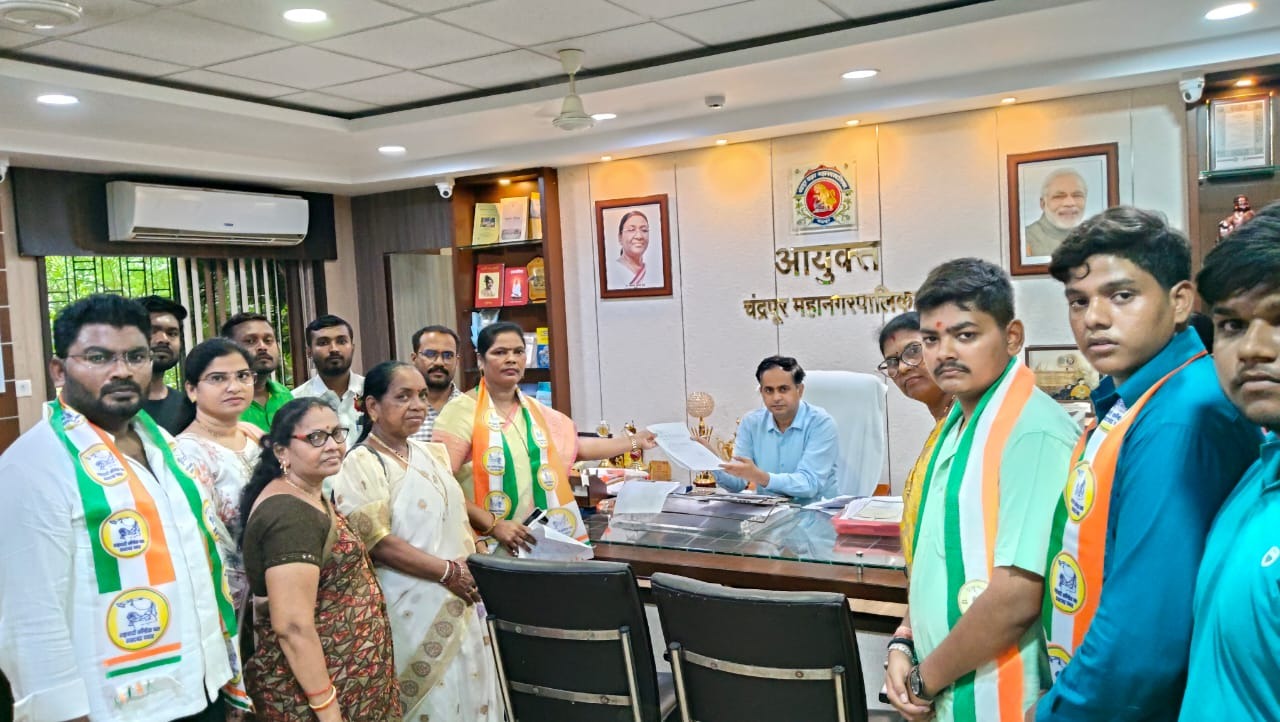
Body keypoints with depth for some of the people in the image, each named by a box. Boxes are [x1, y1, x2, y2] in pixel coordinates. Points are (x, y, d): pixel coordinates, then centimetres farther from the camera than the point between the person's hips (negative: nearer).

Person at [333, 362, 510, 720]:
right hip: (414, 607, -7)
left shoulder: (429, 453, 11)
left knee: (466, 691, 13)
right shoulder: (362, 464, -13)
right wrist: (447, 571, -17)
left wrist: (494, 525, 17)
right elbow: (377, 542, -19)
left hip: (457, 601, 7)